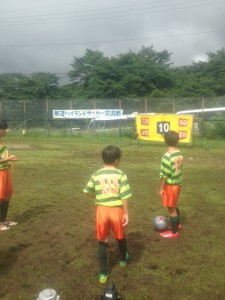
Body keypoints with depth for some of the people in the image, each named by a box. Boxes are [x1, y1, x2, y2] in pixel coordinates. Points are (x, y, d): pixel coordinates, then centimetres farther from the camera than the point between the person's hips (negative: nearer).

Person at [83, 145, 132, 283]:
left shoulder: (96, 175, -2)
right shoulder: (121, 175, -11)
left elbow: (88, 191, 5)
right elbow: (124, 196, -13)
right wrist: (126, 213, -5)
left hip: (102, 210, 1)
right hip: (117, 210, -1)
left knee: (102, 241, 12)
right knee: (121, 237, 24)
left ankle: (103, 273, 17)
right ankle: (123, 259, 49)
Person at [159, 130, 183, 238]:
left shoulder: (167, 156, -24)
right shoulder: (180, 154, -1)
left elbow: (164, 175, -21)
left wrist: (161, 188, -12)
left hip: (170, 185, -8)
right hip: (178, 183, 8)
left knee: (171, 208, 7)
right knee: (174, 206, 26)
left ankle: (174, 231, 20)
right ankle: (177, 224, 44)